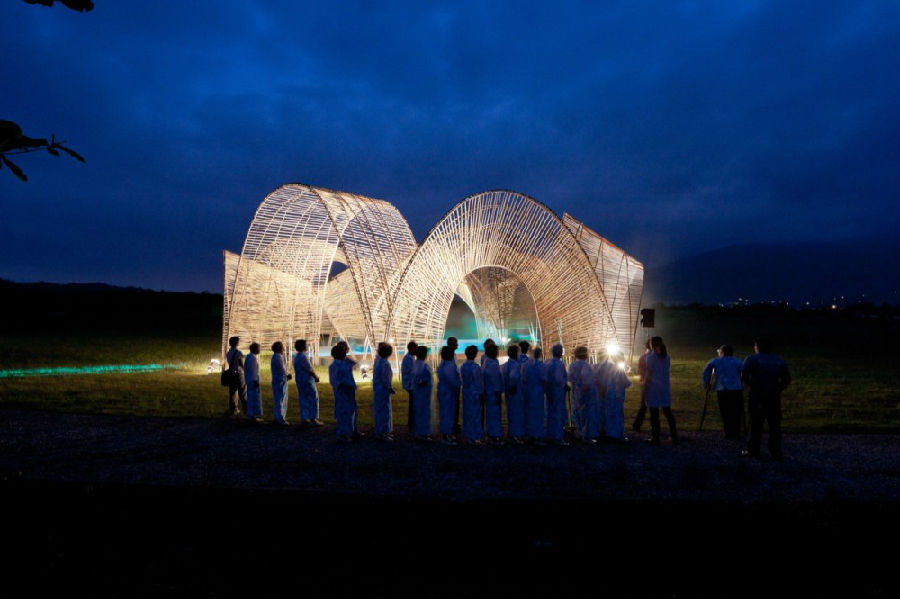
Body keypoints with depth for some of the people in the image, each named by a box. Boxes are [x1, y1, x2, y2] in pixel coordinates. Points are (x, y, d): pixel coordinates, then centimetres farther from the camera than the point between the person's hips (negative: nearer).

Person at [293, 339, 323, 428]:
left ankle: (304, 419, 13)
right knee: (313, 398, -2)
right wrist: (316, 377, -1)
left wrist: (314, 376, 13)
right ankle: (313, 419, -1)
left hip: (300, 380, 9)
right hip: (307, 380, -9)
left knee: (303, 399, 12)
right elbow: (310, 369, -16)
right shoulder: (303, 356, -18)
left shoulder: (296, 356, 12)